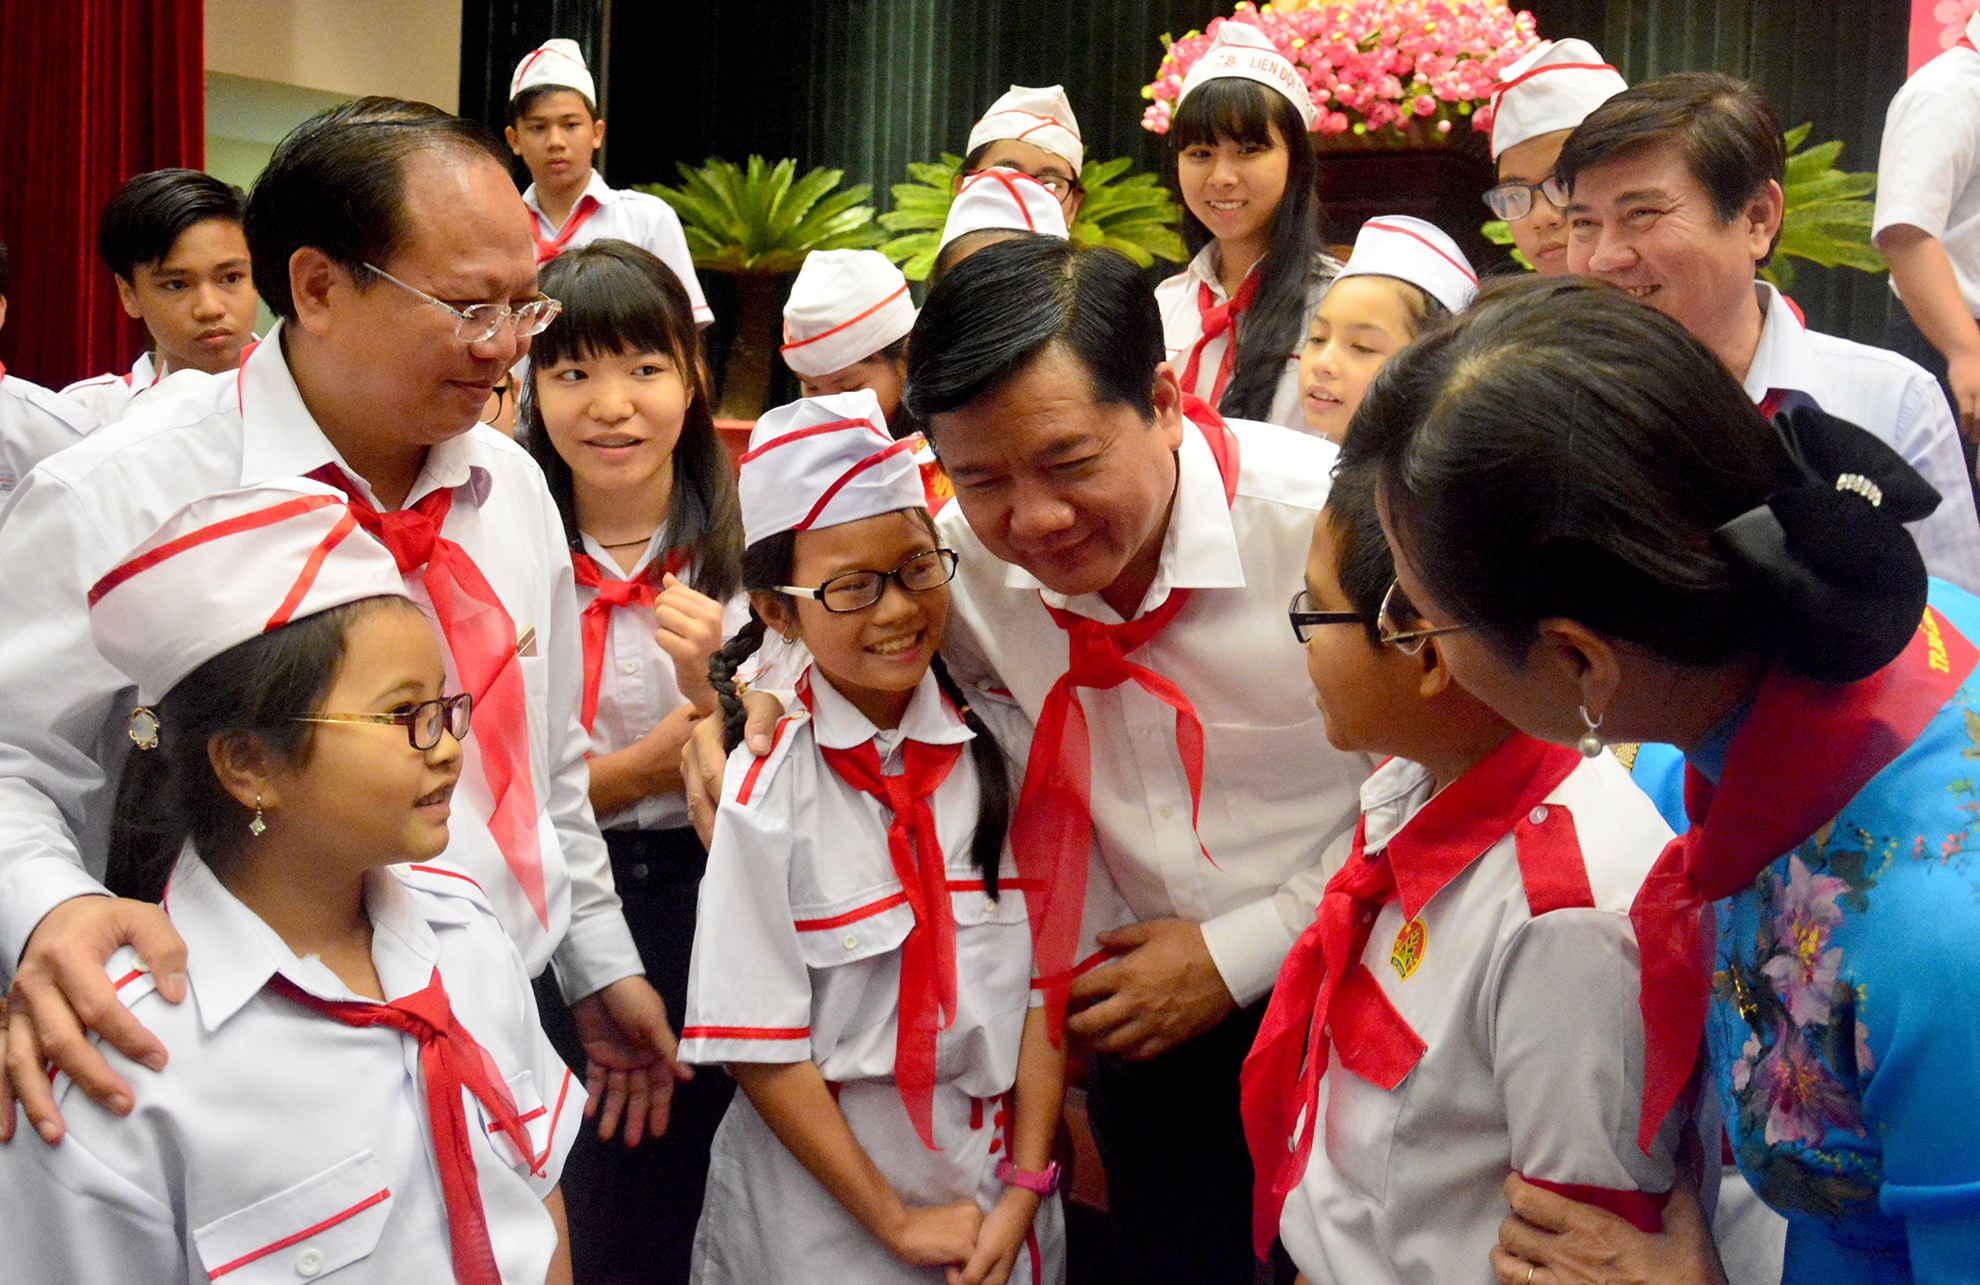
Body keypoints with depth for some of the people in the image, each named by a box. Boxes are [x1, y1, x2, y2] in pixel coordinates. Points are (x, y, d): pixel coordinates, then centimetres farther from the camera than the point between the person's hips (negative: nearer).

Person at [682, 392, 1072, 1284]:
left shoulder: (999, 756, -3)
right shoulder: (770, 794, -13)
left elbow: (1042, 980, -3)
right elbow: (760, 1049, -12)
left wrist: (1023, 1193, -8)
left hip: (998, 1183, 3)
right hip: (823, 1194, -3)